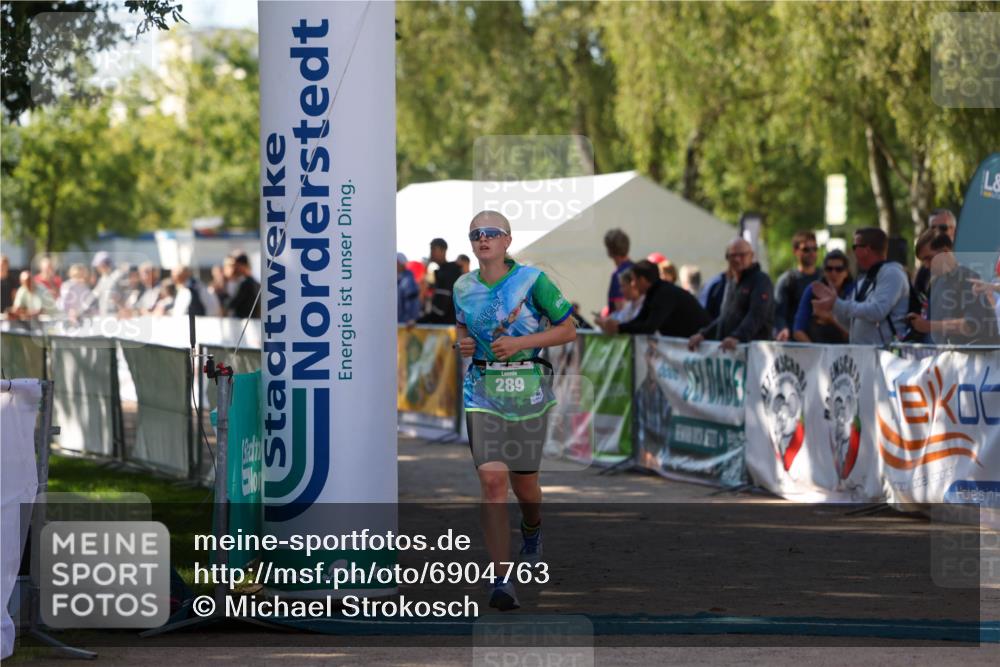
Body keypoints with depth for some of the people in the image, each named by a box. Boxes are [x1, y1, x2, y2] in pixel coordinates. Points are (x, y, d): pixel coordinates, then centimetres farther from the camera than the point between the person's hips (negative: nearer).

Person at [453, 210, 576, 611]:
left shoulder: (532, 281, -6)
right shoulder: (463, 287, 6)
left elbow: (568, 330, -3)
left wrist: (520, 343, -14)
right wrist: (464, 342, 1)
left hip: (527, 387, -2)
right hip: (482, 390, 2)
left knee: (524, 484, 9)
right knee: (492, 479, -14)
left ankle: (532, 528, 47)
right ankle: (501, 579, -14)